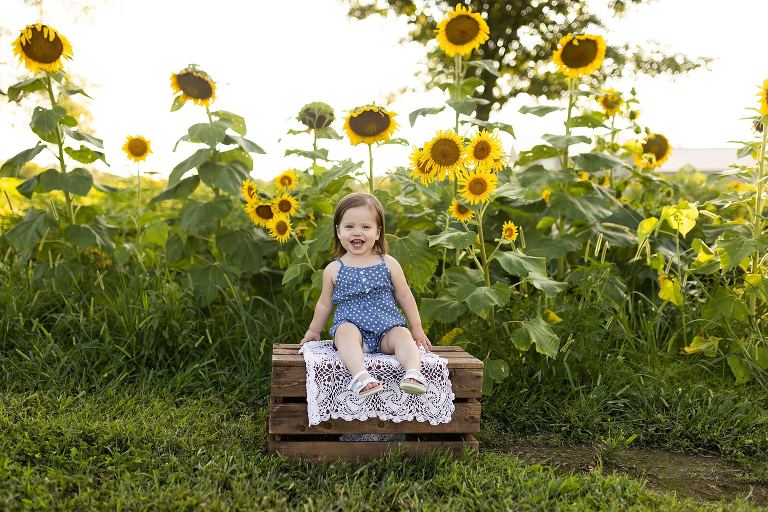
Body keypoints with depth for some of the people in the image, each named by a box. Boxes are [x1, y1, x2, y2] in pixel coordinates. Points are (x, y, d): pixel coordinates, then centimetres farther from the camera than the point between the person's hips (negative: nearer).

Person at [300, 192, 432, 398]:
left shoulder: (389, 264, 6)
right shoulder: (334, 269, 6)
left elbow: (405, 297, 14)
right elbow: (325, 303, 19)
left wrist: (417, 329, 15)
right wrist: (313, 331, 26)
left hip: (386, 329, 2)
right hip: (350, 325, -1)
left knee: (402, 335, -28)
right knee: (345, 330, -33)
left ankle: (413, 373, -47)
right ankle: (361, 376, -52)